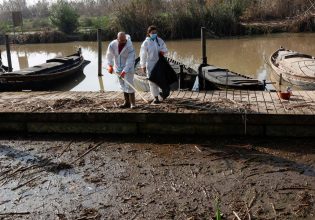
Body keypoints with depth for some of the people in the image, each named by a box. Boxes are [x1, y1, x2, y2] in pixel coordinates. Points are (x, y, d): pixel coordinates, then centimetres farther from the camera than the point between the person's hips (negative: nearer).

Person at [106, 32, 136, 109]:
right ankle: (127, 102, 21)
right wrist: (110, 65, -9)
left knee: (129, 85, -11)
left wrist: (124, 71, -31)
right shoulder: (112, 44, -8)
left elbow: (130, 60, -24)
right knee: (123, 86, 11)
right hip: (118, 69, 5)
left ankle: (133, 103, -5)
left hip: (128, 68, -5)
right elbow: (109, 55, 2)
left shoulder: (130, 46, -21)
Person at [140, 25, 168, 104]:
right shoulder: (146, 43, -6)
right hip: (150, 64, -3)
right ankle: (156, 97, 9)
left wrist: (163, 52, -10)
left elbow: (165, 49, 15)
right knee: (152, 81, 0)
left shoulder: (160, 40, 5)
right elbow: (143, 55, -4)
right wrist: (143, 66, -5)